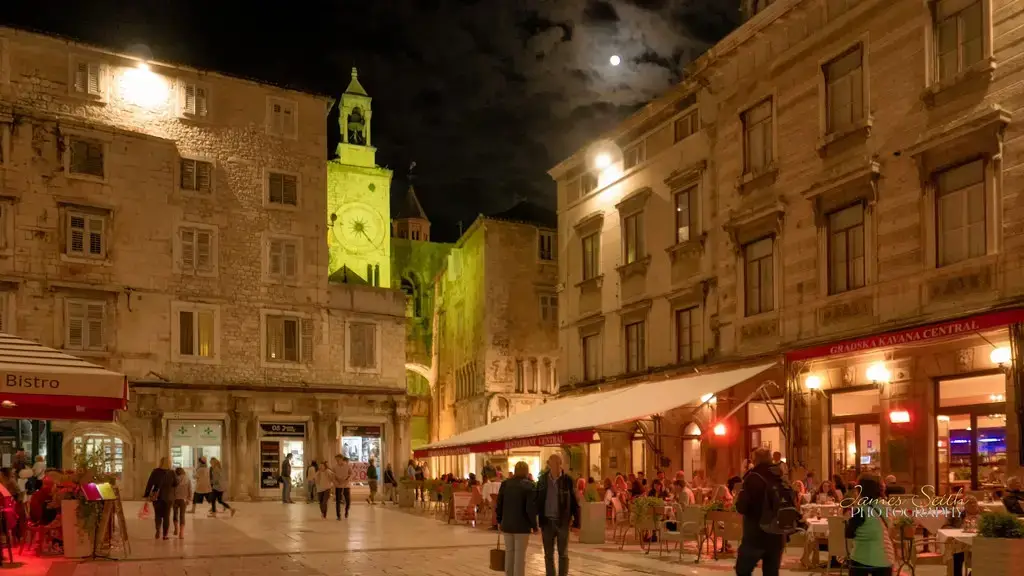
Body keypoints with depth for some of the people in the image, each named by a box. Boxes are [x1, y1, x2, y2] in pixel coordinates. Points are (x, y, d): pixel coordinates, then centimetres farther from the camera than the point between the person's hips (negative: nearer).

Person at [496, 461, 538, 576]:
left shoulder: (505, 484, 3)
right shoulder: (528, 485, -10)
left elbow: (498, 505, 8)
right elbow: (531, 508, -15)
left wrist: (500, 520, 20)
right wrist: (534, 525, -6)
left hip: (507, 524, 5)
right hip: (522, 525, -4)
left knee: (509, 553, 14)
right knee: (520, 555, 0)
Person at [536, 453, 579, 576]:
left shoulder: (567, 480, -6)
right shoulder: (542, 480, -1)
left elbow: (574, 501, -4)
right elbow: (537, 500, 5)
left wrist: (576, 522, -6)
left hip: (563, 522, -2)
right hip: (547, 521, 2)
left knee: (563, 554, 4)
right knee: (548, 554, 10)